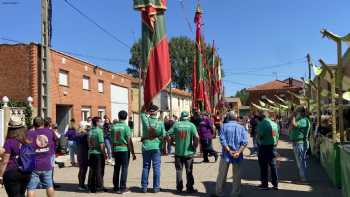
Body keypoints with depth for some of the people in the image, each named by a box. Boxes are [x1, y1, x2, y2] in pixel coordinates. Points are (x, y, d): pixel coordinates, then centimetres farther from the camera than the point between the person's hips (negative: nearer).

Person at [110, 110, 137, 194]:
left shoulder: (113, 127, 5)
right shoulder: (126, 127, -9)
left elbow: (112, 140, 10)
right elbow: (129, 141, -10)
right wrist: (133, 153, -4)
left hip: (116, 150, 5)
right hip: (124, 150, -5)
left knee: (116, 168, 12)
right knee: (124, 169, 1)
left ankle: (116, 187, 19)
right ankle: (122, 188, 2)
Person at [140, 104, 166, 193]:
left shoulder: (145, 120, -6)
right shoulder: (160, 123, -7)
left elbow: (142, 111, 12)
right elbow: (163, 136, -3)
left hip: (146, 146, 1)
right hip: (156, 147, -1)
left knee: (145, 167, 10)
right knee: (156, 167, 5)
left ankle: (144, 187, 14)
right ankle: (156, 187, 9)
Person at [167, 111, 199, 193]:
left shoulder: (176, 124, -2)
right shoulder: (191, 125, -6)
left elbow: (168, 134, -5)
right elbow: (196, 137, -17)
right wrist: (195, 146, -3)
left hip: (178, 152, 1)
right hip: (188, 152, -1)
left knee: (179, 170, 13)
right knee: (189, 171, 11)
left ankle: (179, 188, 18)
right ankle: (190, 188, 17)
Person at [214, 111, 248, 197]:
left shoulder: (224, 126, -2)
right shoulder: (241, 127, 3)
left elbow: (222, 140, -13)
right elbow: (245, 142, -8)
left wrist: (229, 150, -13)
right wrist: (238, 152, -14)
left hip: (226, 154, -1)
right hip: (238, 155, 1)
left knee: (222, 174, 8)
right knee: (236, 175, 11)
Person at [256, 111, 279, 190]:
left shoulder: (261, 124, -14)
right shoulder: (274, 124, 7)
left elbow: (259, 136, -21)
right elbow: (277, 136, 11)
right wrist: (275, 144, 18)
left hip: (264, 147, -6)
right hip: (273, 146, 6)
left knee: (264, 166, 3)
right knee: (273, 165, 13)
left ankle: (264, 184, 10)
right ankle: (275, 184, 18)